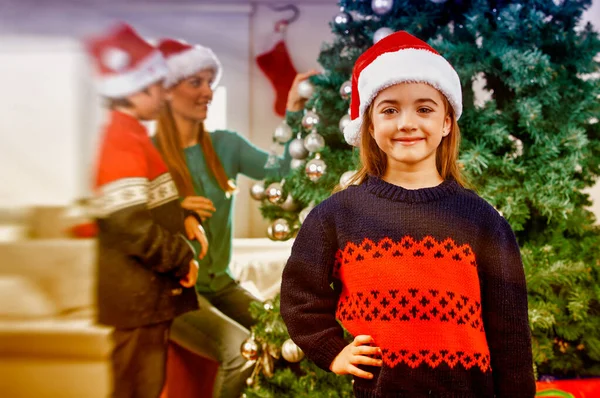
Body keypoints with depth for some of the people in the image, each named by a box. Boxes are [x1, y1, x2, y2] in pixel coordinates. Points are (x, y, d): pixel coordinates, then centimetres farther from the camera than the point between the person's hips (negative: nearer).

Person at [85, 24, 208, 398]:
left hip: (151, 296, 10)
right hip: (139, 300, -10)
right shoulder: (124, 144, -20)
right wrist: (183, 258, -14)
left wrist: (186, 216, 2)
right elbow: (131, 226, -26)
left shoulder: (134, 137, 12)